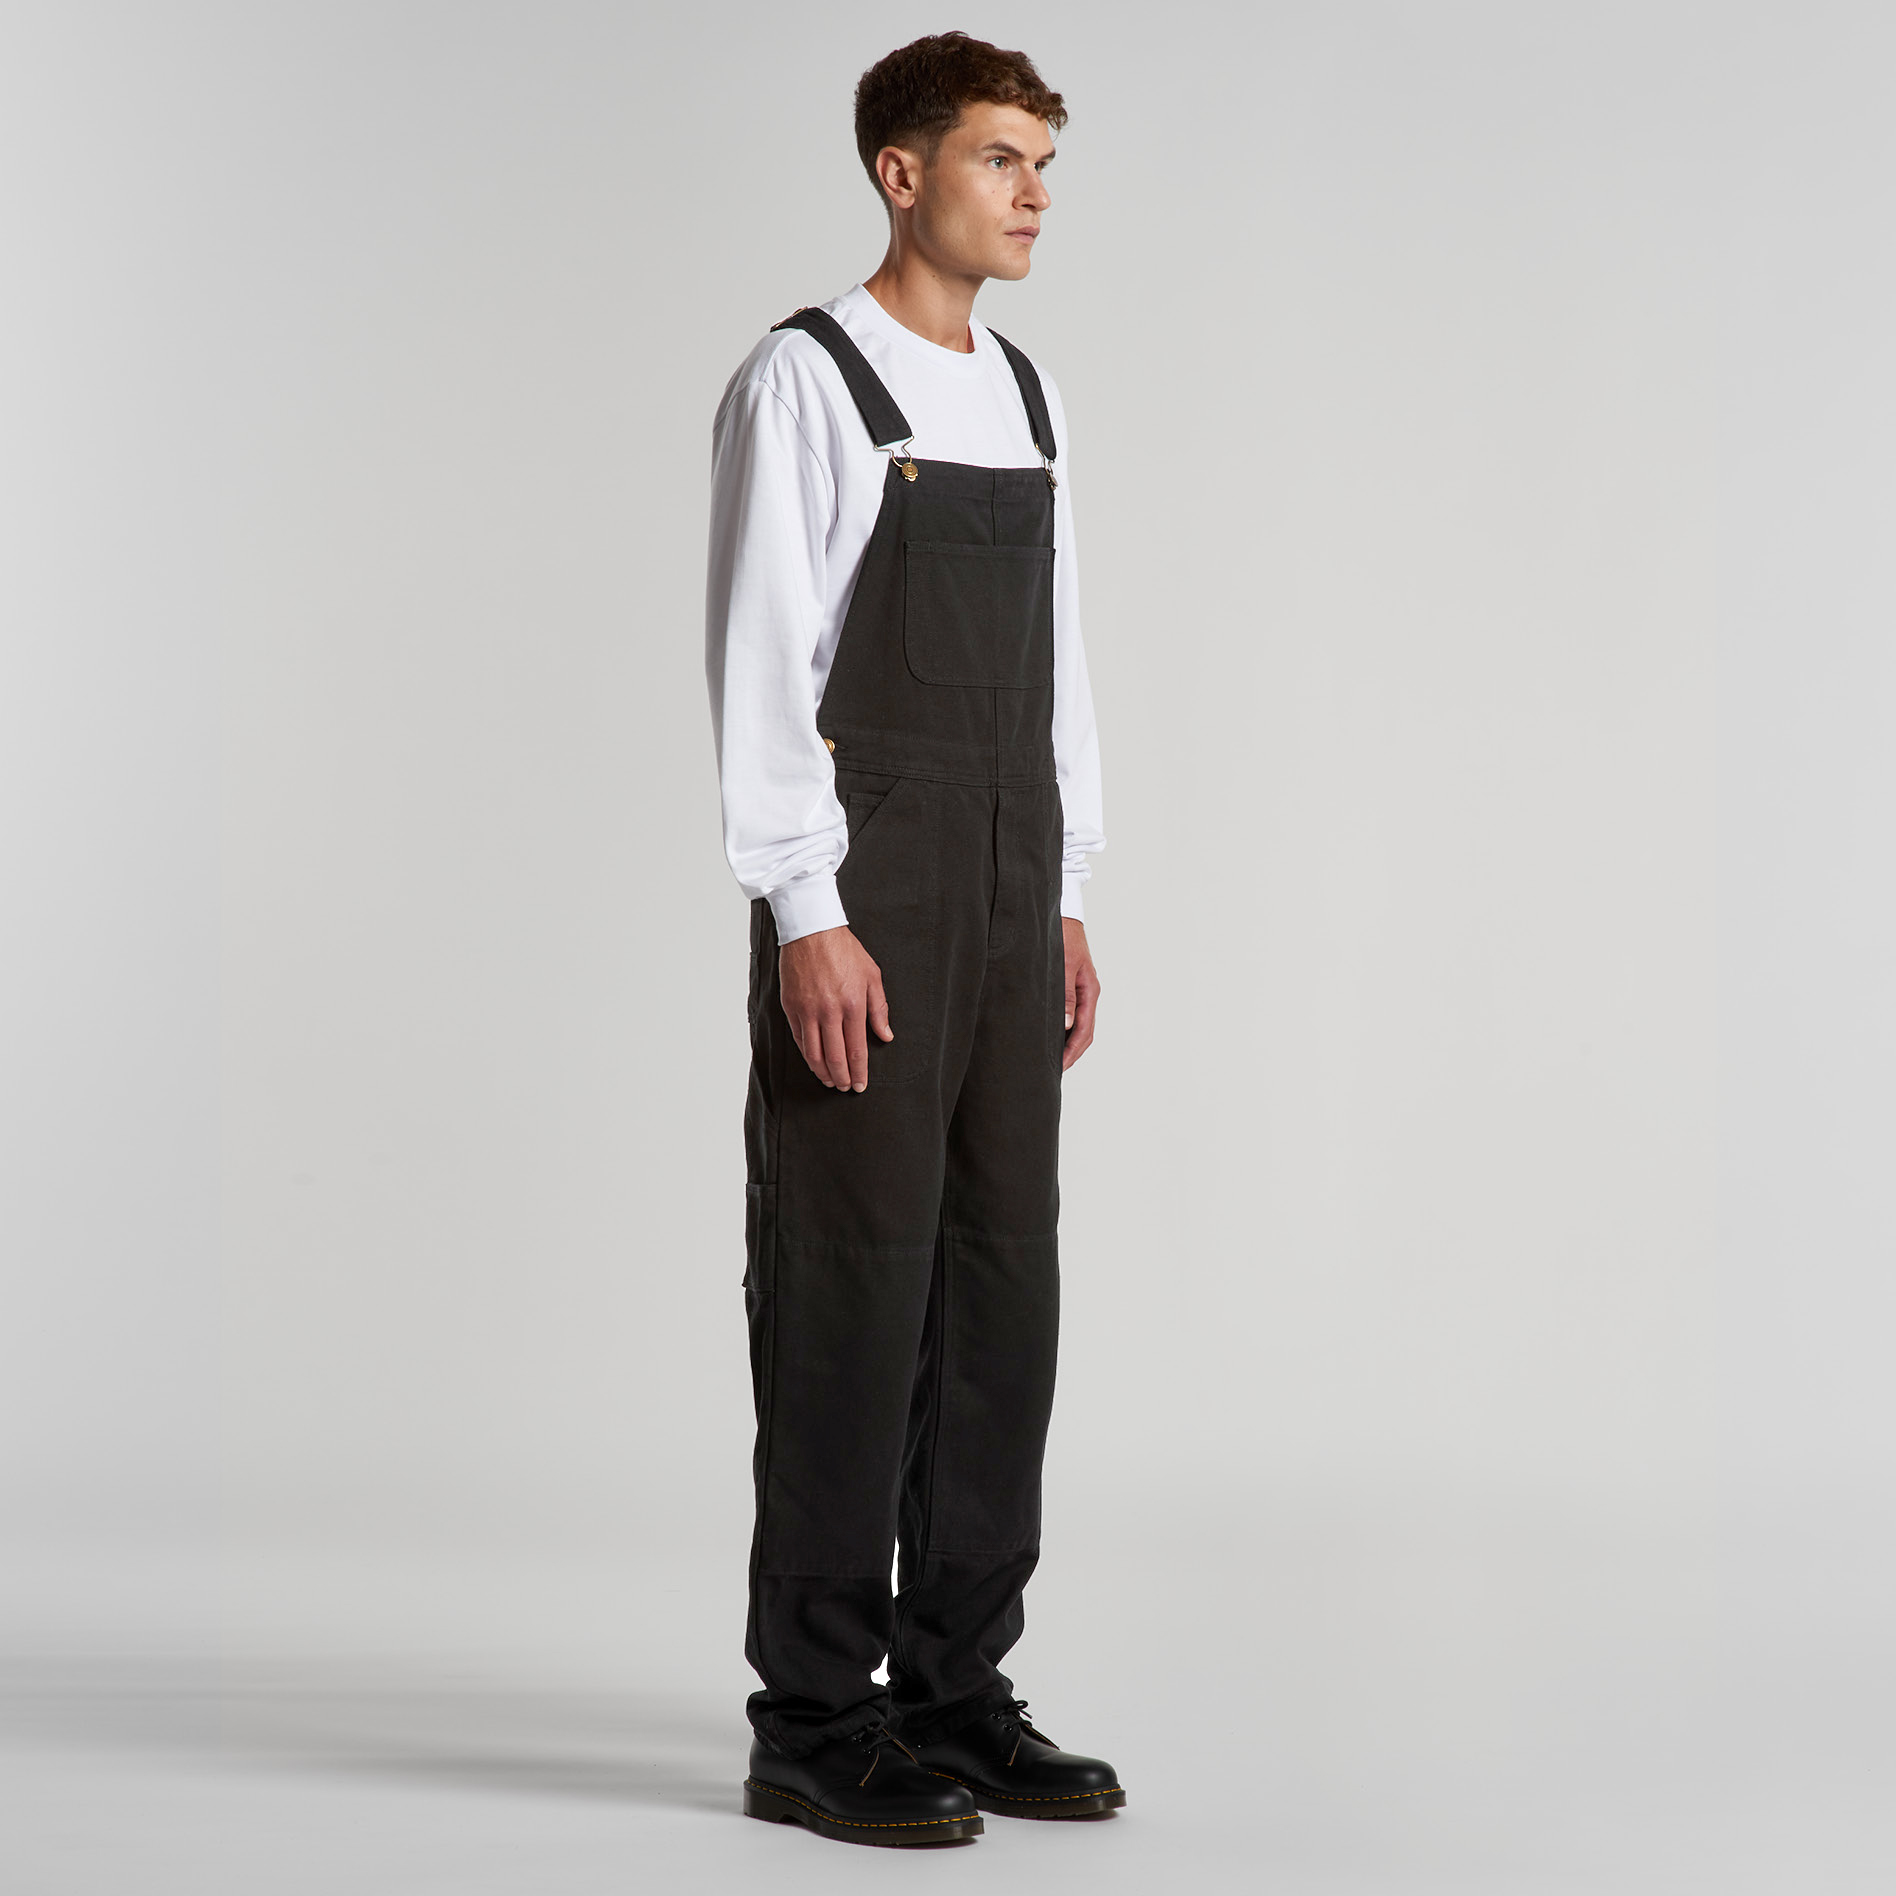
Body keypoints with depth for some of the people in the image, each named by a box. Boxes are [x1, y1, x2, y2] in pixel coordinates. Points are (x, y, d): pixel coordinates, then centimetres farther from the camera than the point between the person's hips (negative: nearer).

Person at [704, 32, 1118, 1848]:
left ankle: (957, 1692, 18)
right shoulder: (802, 383, -8)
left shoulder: (1025, 397, 15)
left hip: (1008, 905, 8)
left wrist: (1068, 905, 14)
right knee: (849, 1292, -4)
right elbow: (758, 661, -13)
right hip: (859, 901, -7)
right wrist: (806, 919, -18)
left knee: (1002, 1287, 8)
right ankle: (816, 1726, 4)